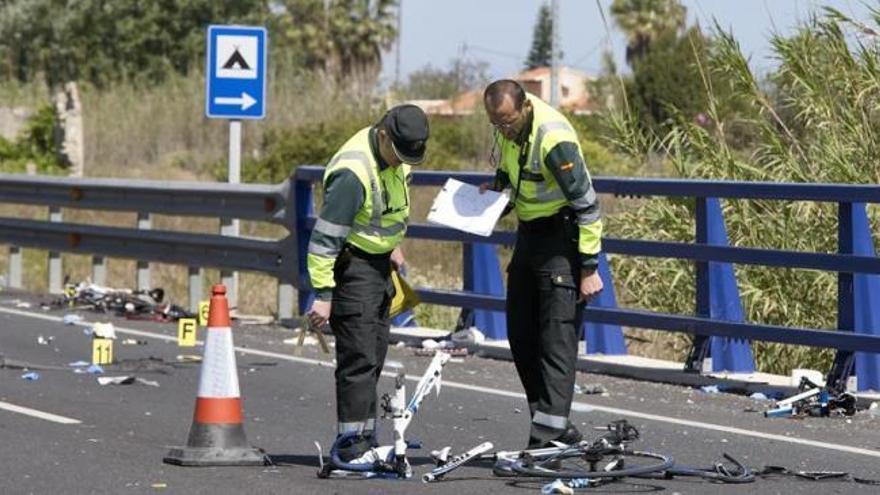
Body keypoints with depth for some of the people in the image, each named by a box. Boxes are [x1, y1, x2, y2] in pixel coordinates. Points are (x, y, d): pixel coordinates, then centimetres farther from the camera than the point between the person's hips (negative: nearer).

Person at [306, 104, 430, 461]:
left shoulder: (394, 156, 0)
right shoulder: (353, 172, -28)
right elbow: (325, 237, -26)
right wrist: (322, 294, -25)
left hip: (379, 262, 9)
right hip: (352, 265, -9)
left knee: (375, 355, 12)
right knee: (359, 356, -12)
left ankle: (366, 437, 19)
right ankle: (352, 441, -10)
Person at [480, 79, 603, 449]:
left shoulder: (554, 139, -27)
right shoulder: (508, 122, -3)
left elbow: (587, 206, -22)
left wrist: (589, 269, -20)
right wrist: (495, 189, 0)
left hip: (561, 235, -9)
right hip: (529, 234, 9)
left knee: (558, 334, -12)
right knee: (521, 335, 10)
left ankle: (549, 431, -16)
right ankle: (556, 424, 17)